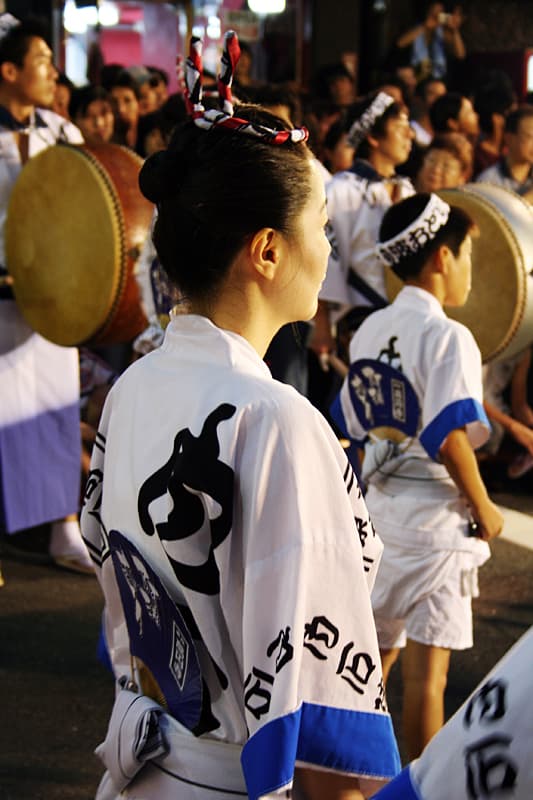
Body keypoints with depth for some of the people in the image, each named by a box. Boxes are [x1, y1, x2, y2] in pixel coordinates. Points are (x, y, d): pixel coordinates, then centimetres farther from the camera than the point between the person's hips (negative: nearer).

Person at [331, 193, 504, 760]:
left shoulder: (369, 331, 7)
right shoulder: (447, 337, -16)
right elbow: (449, 438, -22)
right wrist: (483, 507, -11)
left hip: (376, 506, 7)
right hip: (434, 518, -7)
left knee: (373, 654, 18)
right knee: (426, 670, 1)